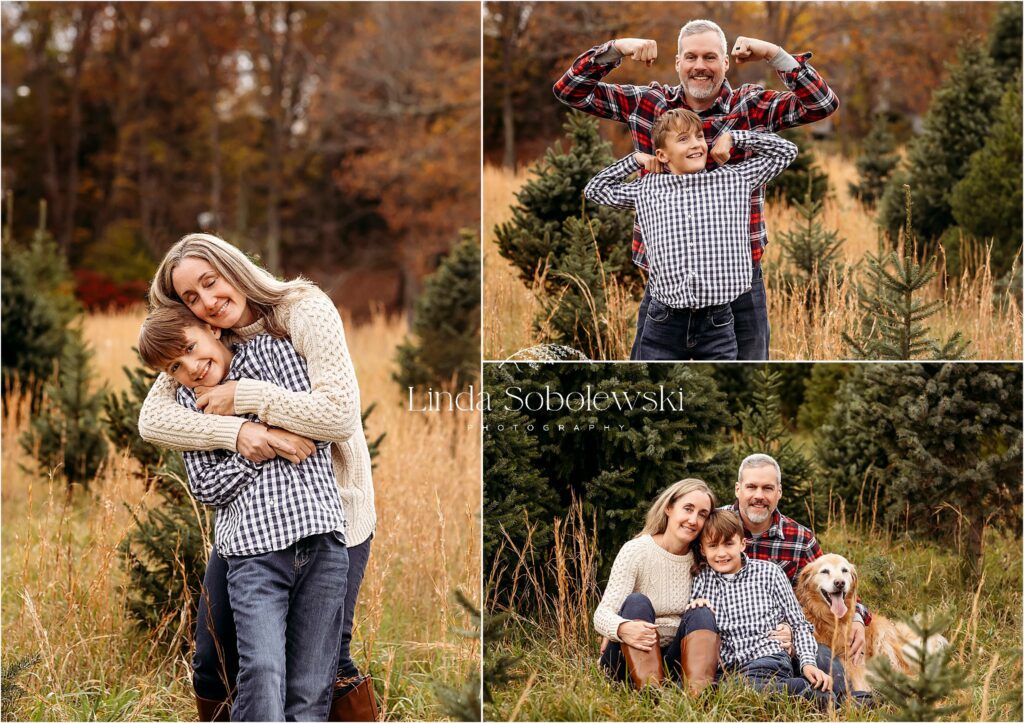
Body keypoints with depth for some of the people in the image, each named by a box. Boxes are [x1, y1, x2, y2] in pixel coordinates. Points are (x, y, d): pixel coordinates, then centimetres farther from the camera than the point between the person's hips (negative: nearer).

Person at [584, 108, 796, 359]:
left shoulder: (733, 180, 6)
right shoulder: (648, 190, 7)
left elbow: (785, 152, 12)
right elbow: (595, 189, 20)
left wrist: (732, 138, 7)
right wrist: (635, 160, 12)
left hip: (717, 323, 0)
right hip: (664, 325, 1)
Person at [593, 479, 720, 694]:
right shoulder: (636, 551, -8)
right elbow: (602, 613, -16)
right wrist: (622, 628, -42)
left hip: (674, 658, 3)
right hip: (628, 659, -3)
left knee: (701, 614, -21)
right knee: (637, 602, -28)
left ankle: (699, 697, -46)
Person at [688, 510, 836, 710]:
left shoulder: (768, 573, 11)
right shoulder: (701, 579, 15)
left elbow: (799, 624, 14)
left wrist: (807, 663, -2)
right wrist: (694, 610, 0)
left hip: (768, 658, -4)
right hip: (724, 669, 4)